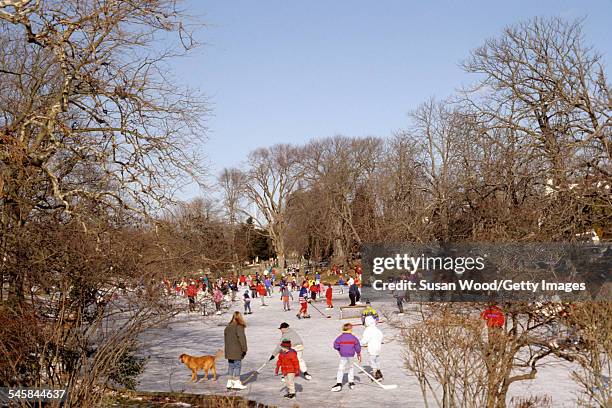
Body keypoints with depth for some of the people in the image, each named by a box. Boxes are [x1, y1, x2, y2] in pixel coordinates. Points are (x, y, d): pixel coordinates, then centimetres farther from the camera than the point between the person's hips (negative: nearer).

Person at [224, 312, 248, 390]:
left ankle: (230, 383, 17)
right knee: (237, 366, -1)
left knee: (231, 366, 14)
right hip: (237, 351, -7)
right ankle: (237, 383, -1)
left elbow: (225, 338, 15)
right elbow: (242, 338, -16)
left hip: (229, 351, 7)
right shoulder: (239, 327, -15)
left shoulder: (227, 327, 10)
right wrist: (244, 349, -8)